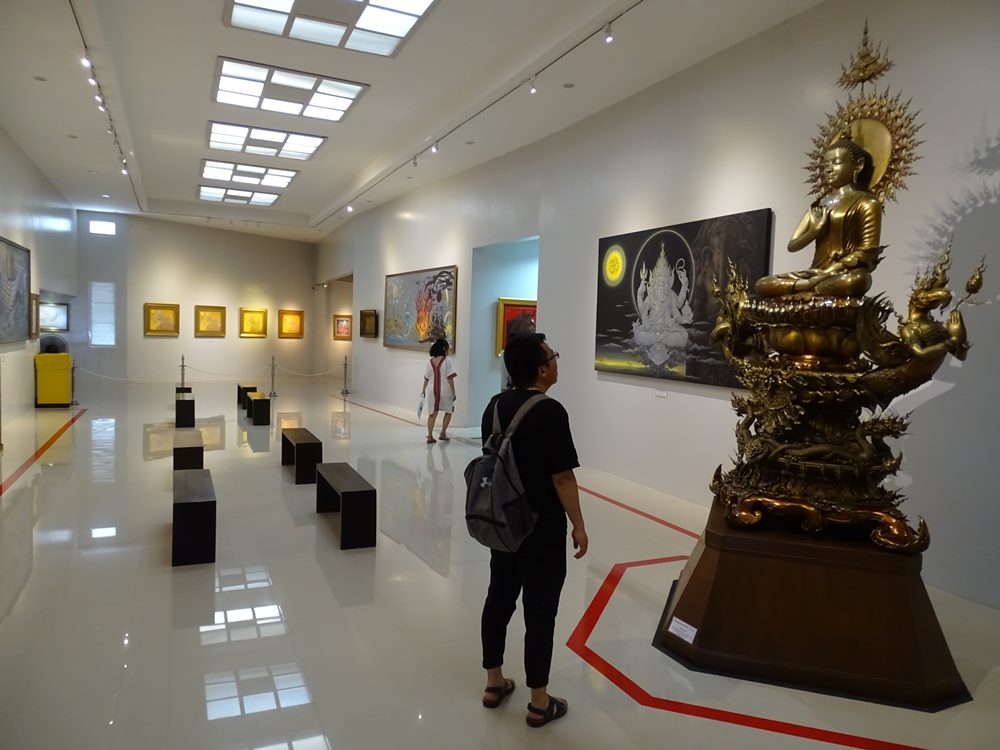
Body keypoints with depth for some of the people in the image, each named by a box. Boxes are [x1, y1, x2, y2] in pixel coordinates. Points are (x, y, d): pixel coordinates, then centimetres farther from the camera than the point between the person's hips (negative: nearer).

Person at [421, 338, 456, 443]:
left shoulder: (430, 361, 5)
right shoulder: (447, 361, -10)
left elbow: (426, 378, 9)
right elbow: (450, 378, -14)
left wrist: (423, 390, 20)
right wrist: (453, 393, -10)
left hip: (433, 391, 4)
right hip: (445, 391, -4)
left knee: (432, 414, 9)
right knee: (448, 412, 16)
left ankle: (430, 436, 5)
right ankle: (443, 433, 16)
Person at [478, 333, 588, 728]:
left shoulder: (496, 405, 1)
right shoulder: (550, 412, -22)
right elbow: (562, 477, -20)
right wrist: (578, 525, -9)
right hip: (542, 531, -7)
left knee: (499, 599, 17)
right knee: (539, 612, 5)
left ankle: (494, 683, 33)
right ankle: (539, 703, 20)